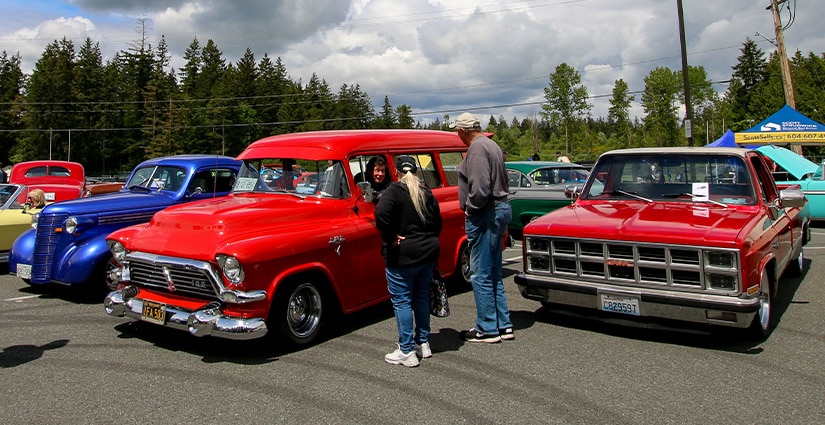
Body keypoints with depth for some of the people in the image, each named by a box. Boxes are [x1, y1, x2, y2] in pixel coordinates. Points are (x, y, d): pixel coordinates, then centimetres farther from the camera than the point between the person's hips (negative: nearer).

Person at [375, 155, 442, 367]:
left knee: (402, 300, 1)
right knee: (421, 297, 17)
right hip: (428, 253, 7)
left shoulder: (395, 190, -11)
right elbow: (437, 221, 11)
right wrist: (429, 240, 16)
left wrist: (391, 237, -17)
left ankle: (407, 352, 3)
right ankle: (423, 344, 26)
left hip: (403, 256, -7)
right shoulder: (426, 192, 9)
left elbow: (381, 214, -27)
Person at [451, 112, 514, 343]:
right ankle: (503, 325, 22)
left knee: (481, 275, -1)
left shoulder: (477, 148, -15)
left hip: (484, 214, -10)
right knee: (494, 273, 15)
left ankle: (487, 329, 7)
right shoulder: (492, 146, 16)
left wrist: (470, 209, -12)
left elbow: (480, 188, -25)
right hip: (501, 208, 11)